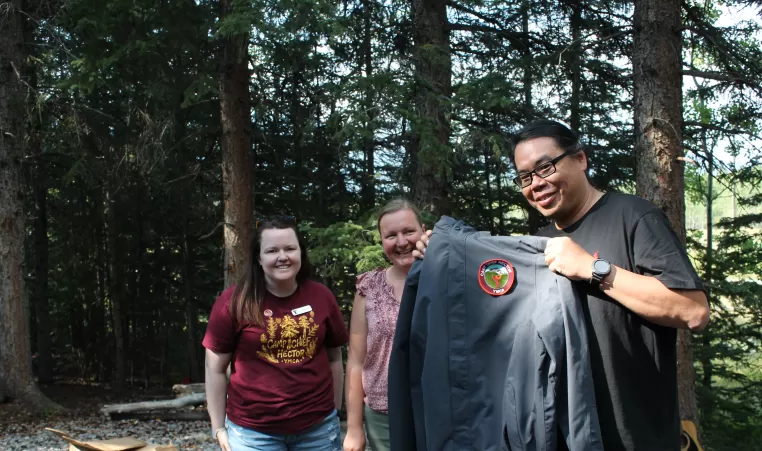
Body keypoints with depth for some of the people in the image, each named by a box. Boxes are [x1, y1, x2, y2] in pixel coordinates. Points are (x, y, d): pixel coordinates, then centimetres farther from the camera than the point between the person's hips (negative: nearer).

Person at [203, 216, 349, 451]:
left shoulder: (321, 296, 0)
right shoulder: (233, 301, -8)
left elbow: (334, 358, 9)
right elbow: (215, 368, -2)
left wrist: (334, 412, 11)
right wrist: (219, 428, -1)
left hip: (318, 427, 2)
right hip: (253, 431, -2)